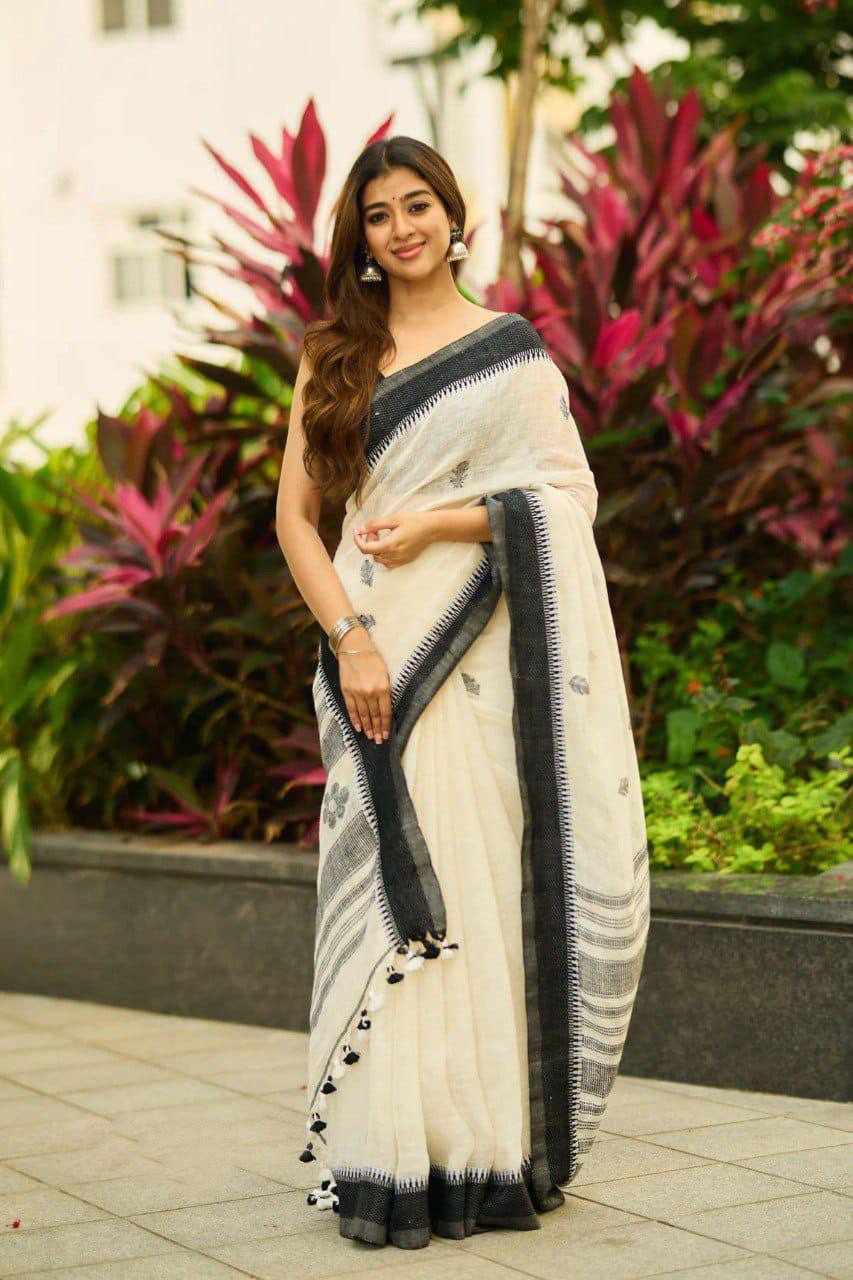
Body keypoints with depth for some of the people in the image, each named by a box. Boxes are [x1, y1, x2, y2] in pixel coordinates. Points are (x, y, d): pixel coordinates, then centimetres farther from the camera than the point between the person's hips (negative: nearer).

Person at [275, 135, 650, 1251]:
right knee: (397, 893, -4)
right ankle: (393, 1163, -1)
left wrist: (443, 521, -11)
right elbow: (295, 513, 6)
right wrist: (349, 637, -8)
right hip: (379, 651, 0)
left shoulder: (516, 349, 10)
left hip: (492, 655, 0)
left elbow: (568, 494, 3)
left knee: (495, 887, -1)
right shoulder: (333, 355, 12)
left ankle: (496, 1157, 8)